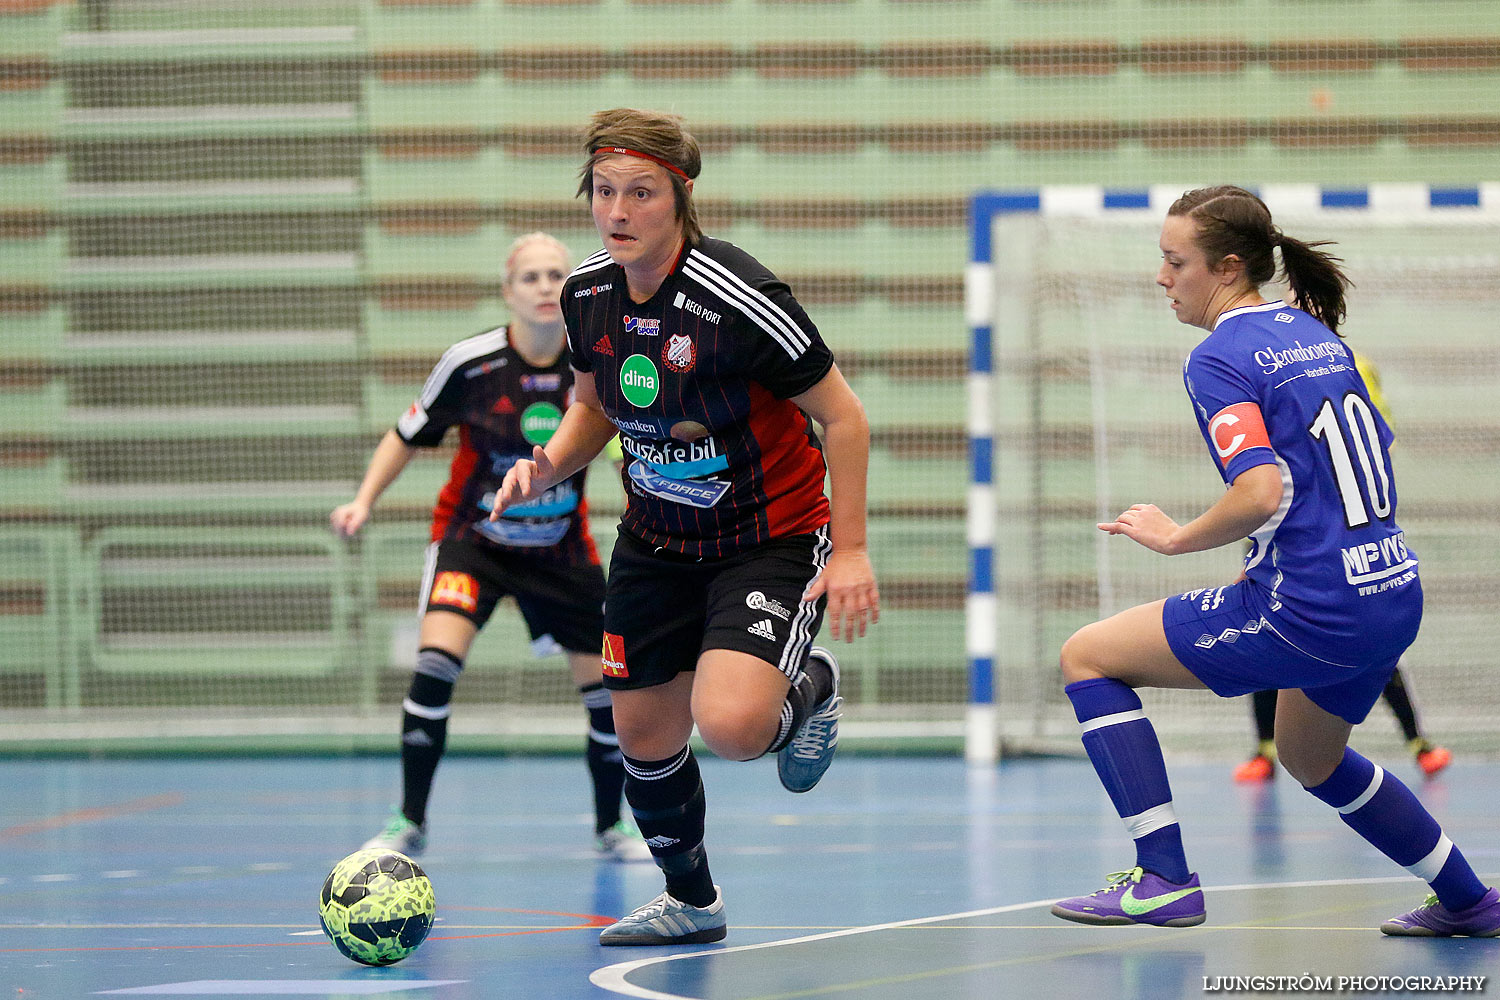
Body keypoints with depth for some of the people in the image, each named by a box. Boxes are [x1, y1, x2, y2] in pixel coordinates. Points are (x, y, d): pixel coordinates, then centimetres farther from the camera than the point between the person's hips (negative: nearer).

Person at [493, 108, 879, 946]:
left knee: (730, 725, -27)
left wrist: (851, 551, -17)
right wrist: (550, 462, -6)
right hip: (656, 541, 6)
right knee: (645, 737, 11)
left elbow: (842, 415, -16)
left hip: (771, 538, -6)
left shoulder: (738, 299, -25)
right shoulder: (588, 293, -6)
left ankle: (810, 688, 10)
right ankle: (692, 902, 37)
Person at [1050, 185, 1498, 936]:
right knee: (1310, 758, 35)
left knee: (1087, 656, 3)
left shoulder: (1219, 358, -12)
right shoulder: (1318, 336, 13)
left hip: (1311, 613, -9)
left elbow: (1260, 493, -25)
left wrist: (1176, 536, -9)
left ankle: (1164, 878, -4)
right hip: (1395, 597, 9)